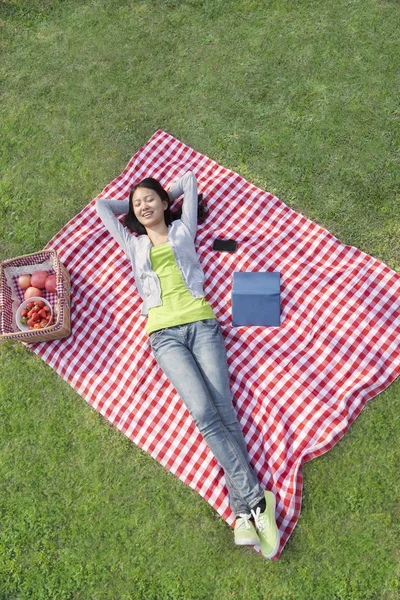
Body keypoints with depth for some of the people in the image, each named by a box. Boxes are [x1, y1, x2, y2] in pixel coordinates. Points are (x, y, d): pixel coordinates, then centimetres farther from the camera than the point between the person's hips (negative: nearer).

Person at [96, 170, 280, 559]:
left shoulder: (183, 230, 24)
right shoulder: (133, 245, 26)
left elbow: (189, 179, 33)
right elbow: (102, 206, 33)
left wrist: (166, 197, 42)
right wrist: (130, 205, 39)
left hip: (201, 323, 0)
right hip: (164, 333, 0)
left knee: (223, 408, -15)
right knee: (203, 412, -20)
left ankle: (244, 515, -16)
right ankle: (256, 500, -17)